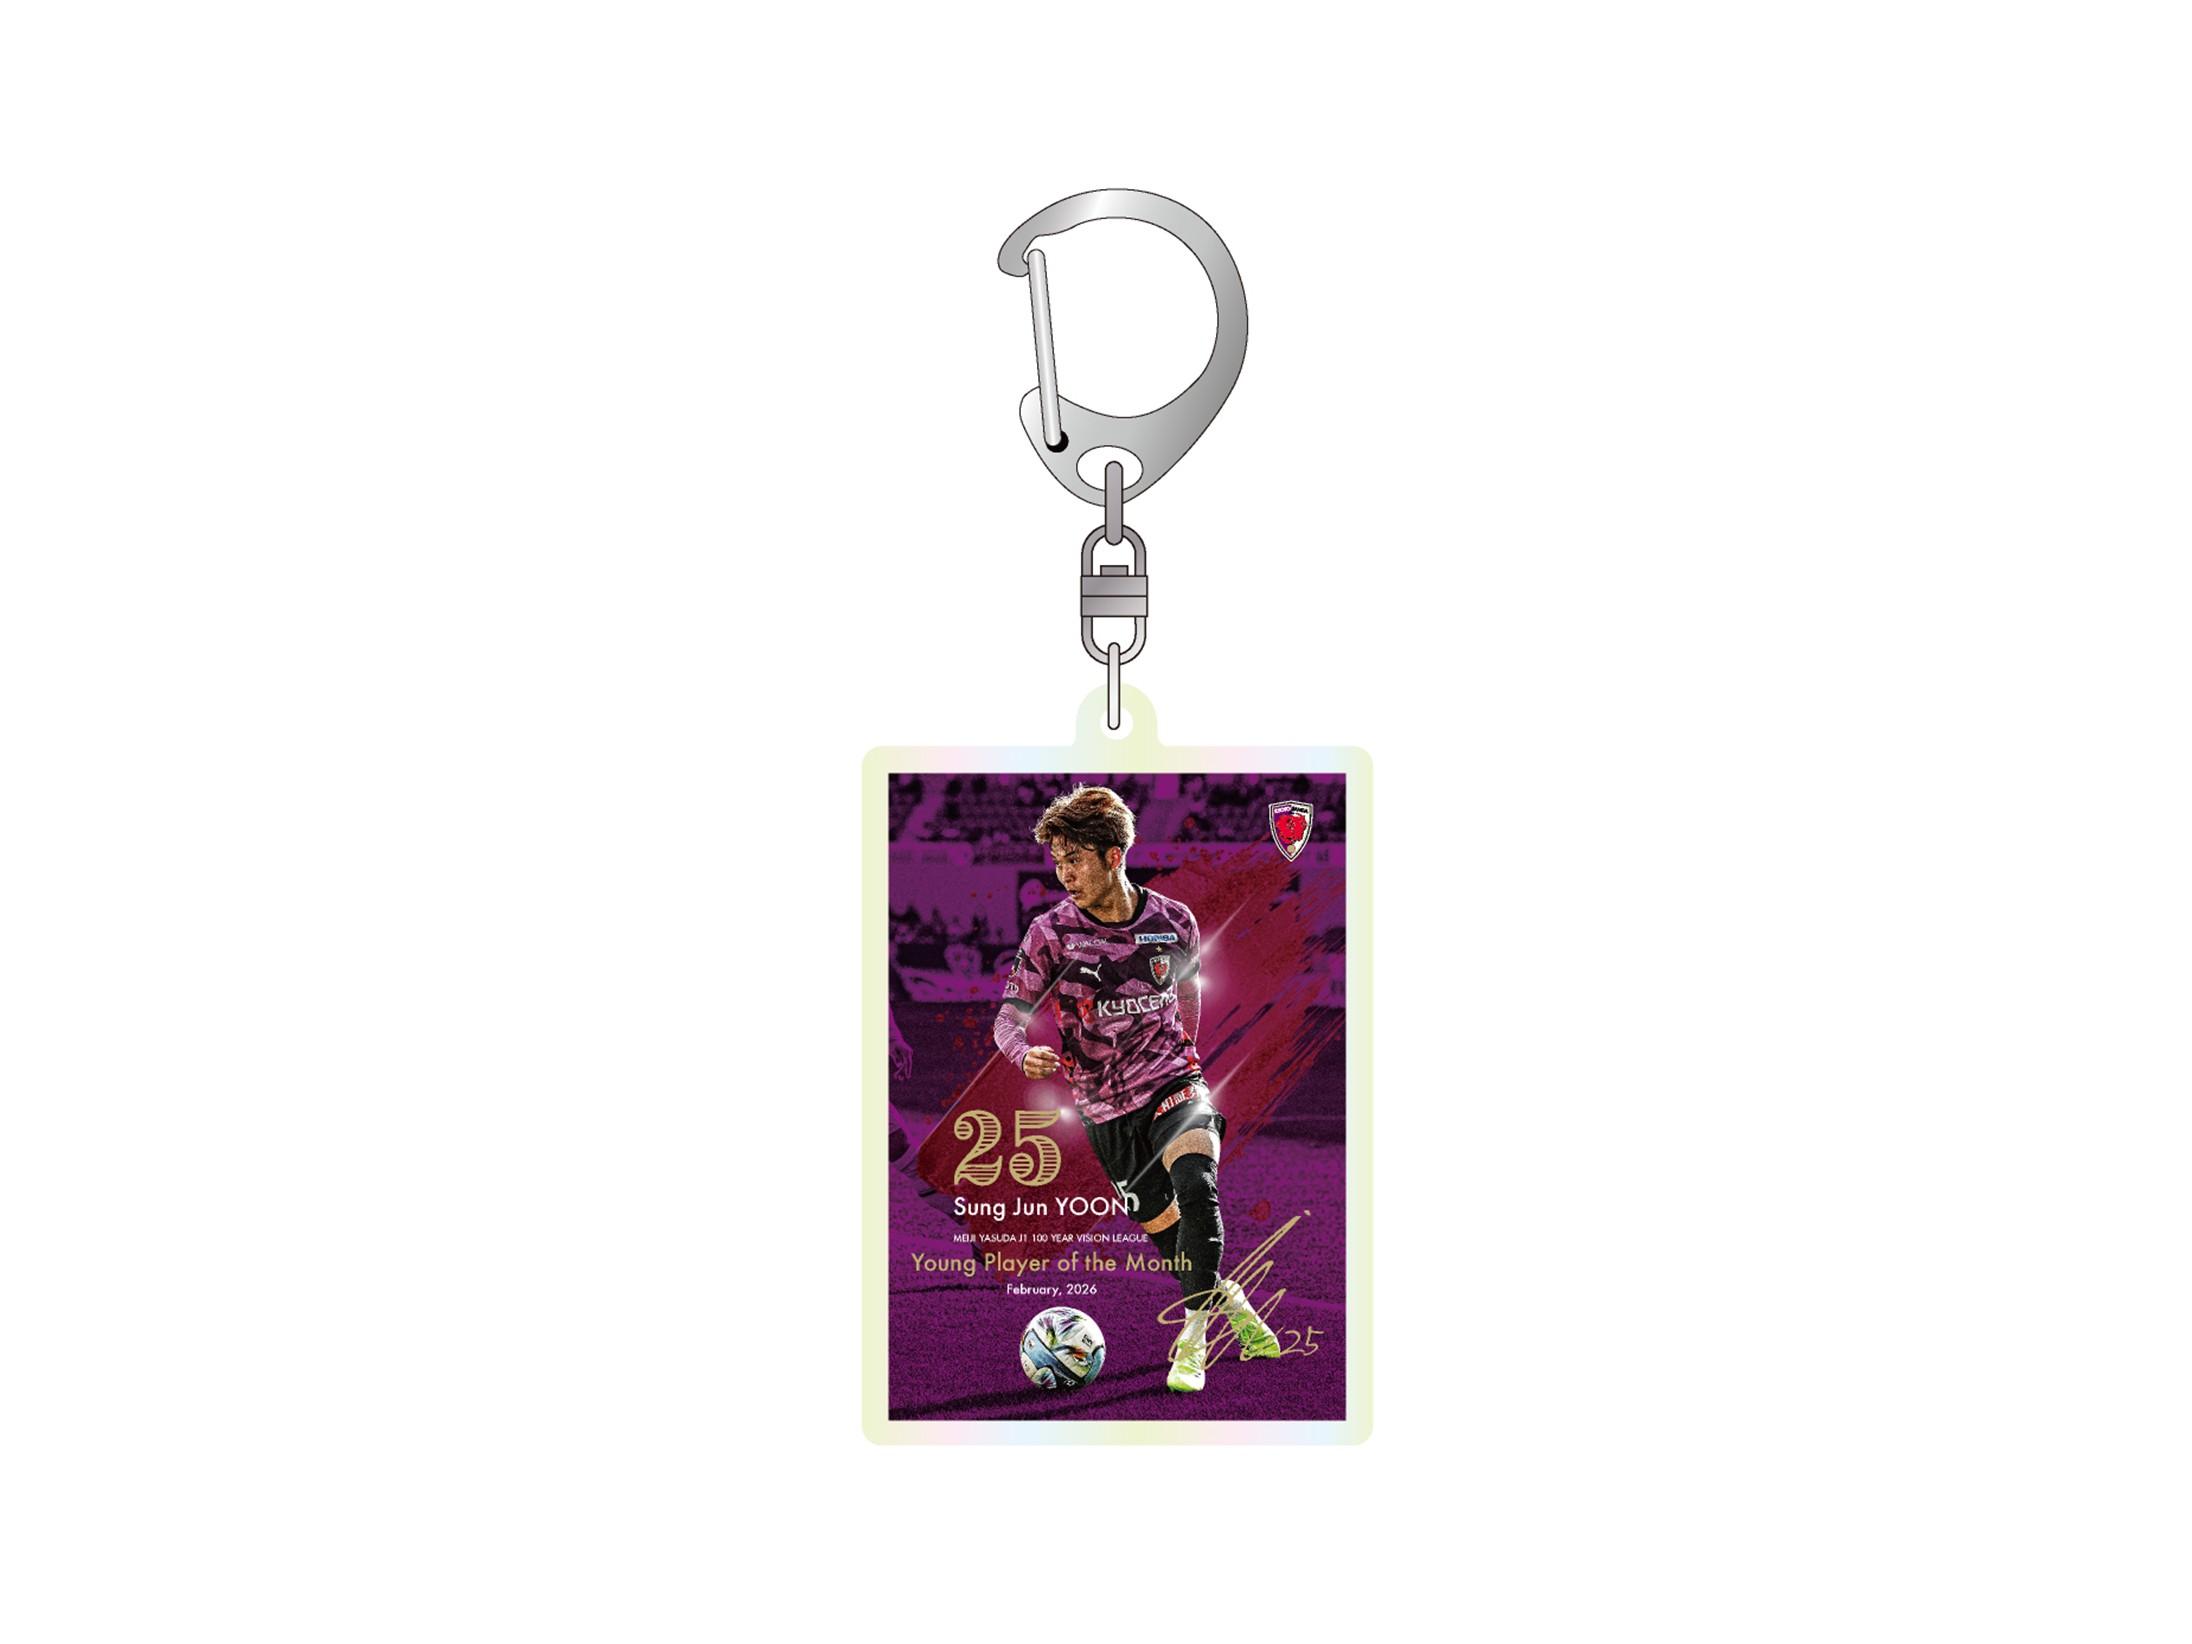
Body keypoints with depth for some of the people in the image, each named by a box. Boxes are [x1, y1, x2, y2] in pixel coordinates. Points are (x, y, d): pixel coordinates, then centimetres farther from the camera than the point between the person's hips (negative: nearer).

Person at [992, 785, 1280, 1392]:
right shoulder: (1051, 932, -10)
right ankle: (1232, 1303, 38)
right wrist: (1025, 1053, -28)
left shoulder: (1174, 921, -6)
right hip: (1107, 1112, 1)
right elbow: (1009, 1016, -7)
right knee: (1165, 1232, 9)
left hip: (1173, 1085, -1)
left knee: (1196, 1189, -28)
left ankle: (1193, 1337, -17)